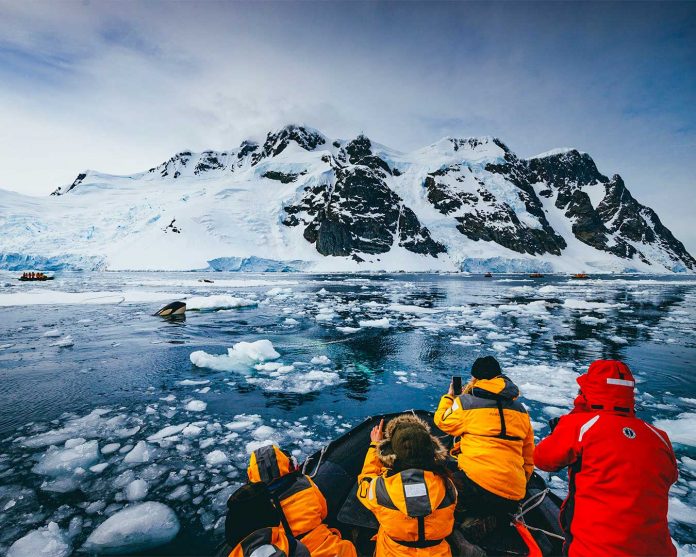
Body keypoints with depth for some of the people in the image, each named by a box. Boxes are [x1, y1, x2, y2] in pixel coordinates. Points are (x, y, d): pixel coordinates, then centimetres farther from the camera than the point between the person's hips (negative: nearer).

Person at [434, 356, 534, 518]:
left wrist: (449, 396, 30)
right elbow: (528, 457, 21)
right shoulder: (521, 409, 13)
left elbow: (442, 422, 15)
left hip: (479, 485, -6)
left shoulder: (466, 402, -4)